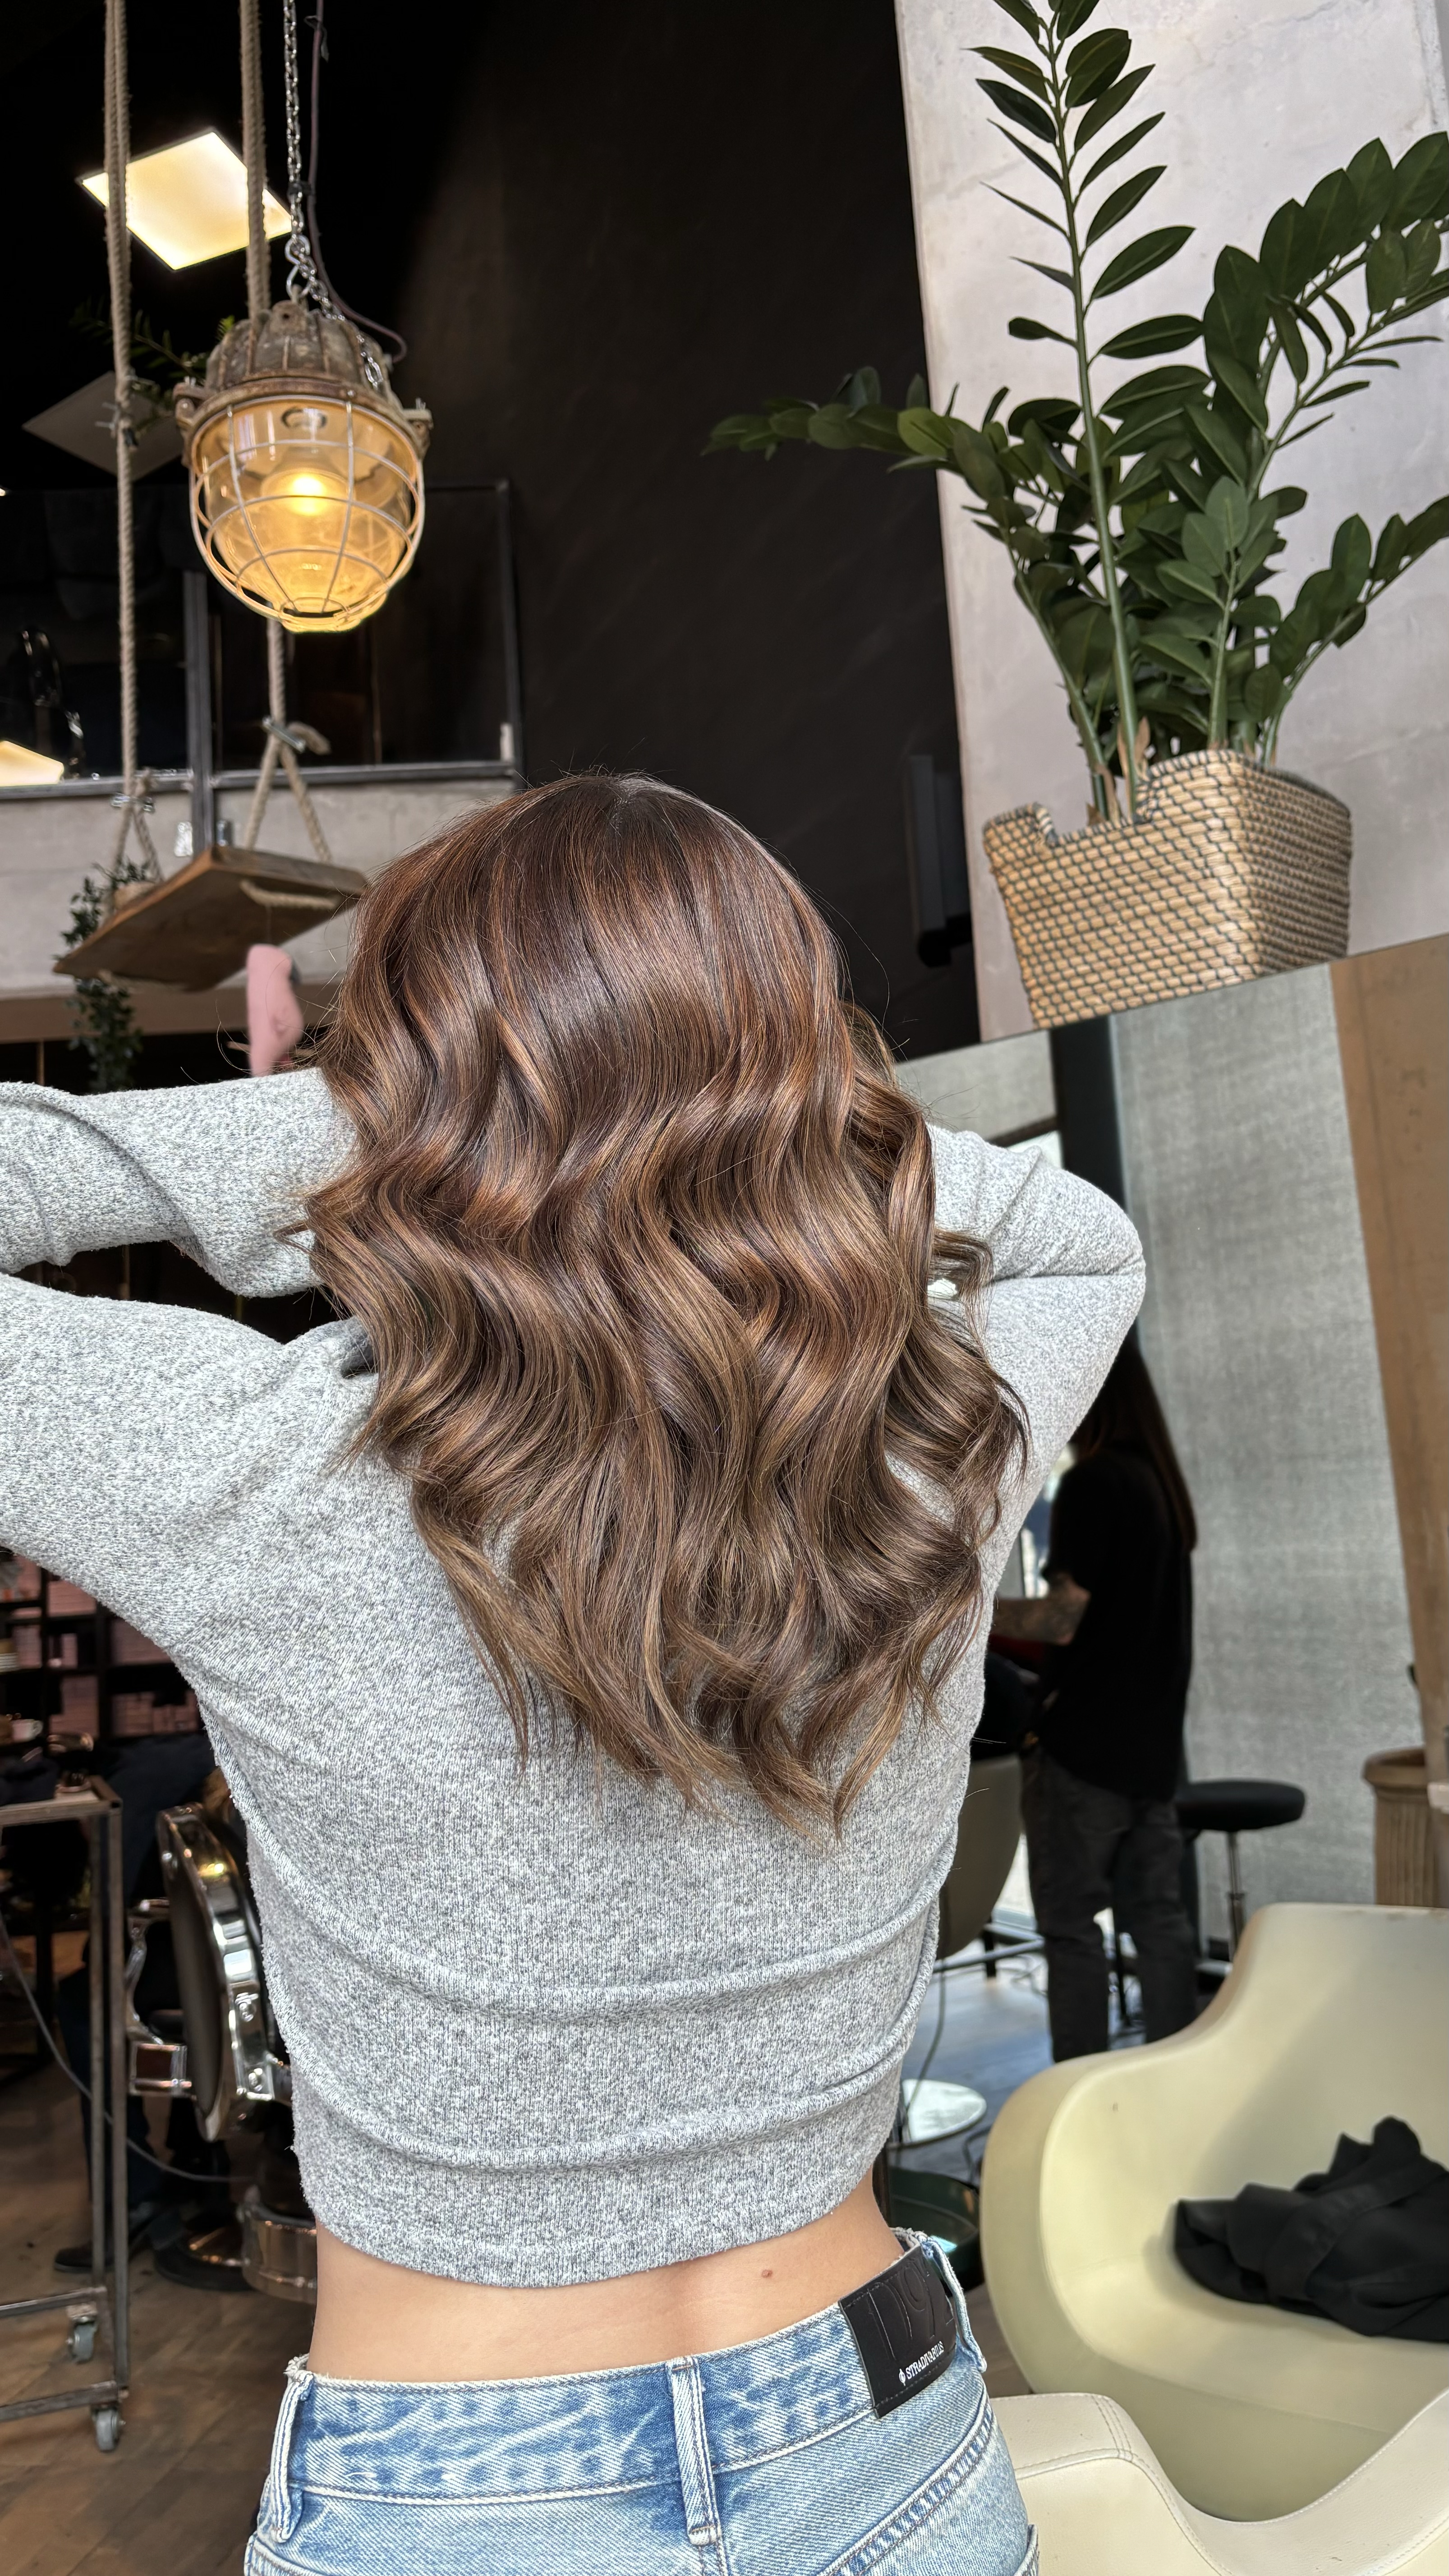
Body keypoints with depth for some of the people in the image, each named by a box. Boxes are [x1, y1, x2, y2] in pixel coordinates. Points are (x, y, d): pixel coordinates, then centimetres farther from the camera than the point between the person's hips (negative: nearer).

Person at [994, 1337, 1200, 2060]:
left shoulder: (1092, 1484, -16)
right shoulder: (1162, 1480, 10)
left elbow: (1062, 1620, -18)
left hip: (1084, 1744, -8)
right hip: (1151, 1744, 8)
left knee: (1070, 1925, 0)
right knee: (1157, 1916, 12)